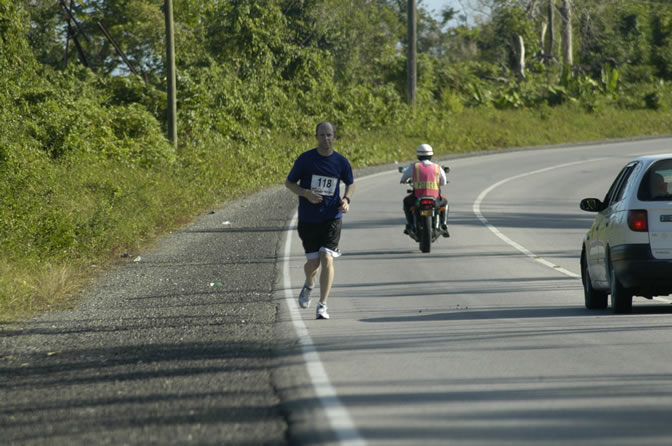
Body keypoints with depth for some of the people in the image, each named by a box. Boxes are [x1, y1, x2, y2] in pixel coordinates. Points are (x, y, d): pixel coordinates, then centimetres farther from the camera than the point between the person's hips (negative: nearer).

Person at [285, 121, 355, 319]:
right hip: (308, 219, 0)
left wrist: (346, 199, -4)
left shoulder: (341, 161, 0)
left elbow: (350, 183, 17)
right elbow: (289, 182, 1)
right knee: (313, 262, 2)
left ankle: (322, 306, -9)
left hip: (332, 218, 0)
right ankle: (308, 284, 39)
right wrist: (306, 193, -17)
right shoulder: (305, 159, -6)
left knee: (327, 259, -14)